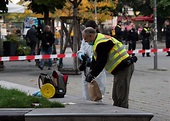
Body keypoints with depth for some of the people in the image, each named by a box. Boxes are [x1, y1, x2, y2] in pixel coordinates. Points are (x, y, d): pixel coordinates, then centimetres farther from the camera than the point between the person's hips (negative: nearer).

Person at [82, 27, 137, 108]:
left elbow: (101, 62, -20)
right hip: (121, 68, 11)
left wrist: (92, 75, -11)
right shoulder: (100, 40, 17)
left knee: (121, 96, -11)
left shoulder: (101, 43, -18)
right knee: (116, 96, 15)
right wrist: (91, 71, 13)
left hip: (123, 68, -11)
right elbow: (95, 59, 22)